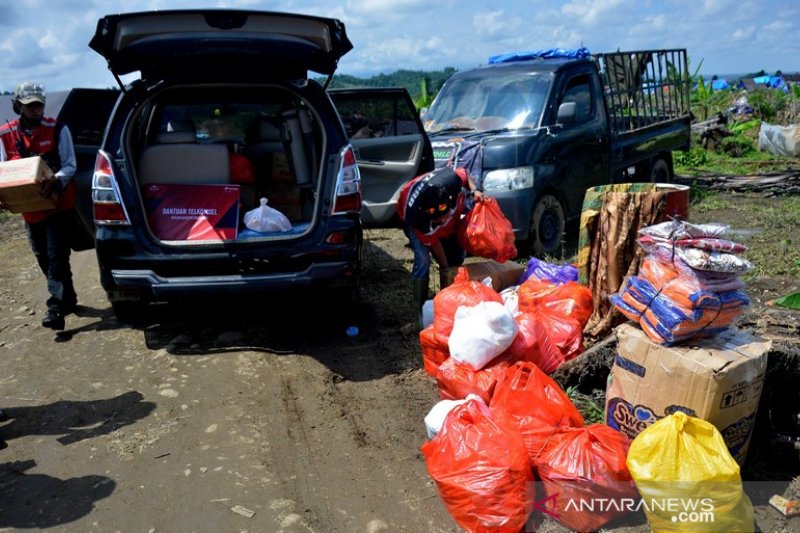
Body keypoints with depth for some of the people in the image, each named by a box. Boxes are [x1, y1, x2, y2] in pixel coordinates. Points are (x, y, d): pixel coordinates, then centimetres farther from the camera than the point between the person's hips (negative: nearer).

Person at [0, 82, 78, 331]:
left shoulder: (57, 129, -6)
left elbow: (70, 165, -7)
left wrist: (55, 182, -28)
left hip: (59, 203, -5)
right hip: (30, 208, 5)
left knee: (56, 256, -8)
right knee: (43, 257, 14)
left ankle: (56, 307, -5)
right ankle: (68, 298, 32)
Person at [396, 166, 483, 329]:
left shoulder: (450, 180, -42)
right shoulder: (416, 217, -44)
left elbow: (465, 173, -15)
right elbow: (433, 243, -26)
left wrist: (474, 191, -31)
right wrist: (445, 269, -16)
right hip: (414, 218, -4)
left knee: (457, 258, 3)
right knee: (423, 260, -24)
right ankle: (420, 313, -13)